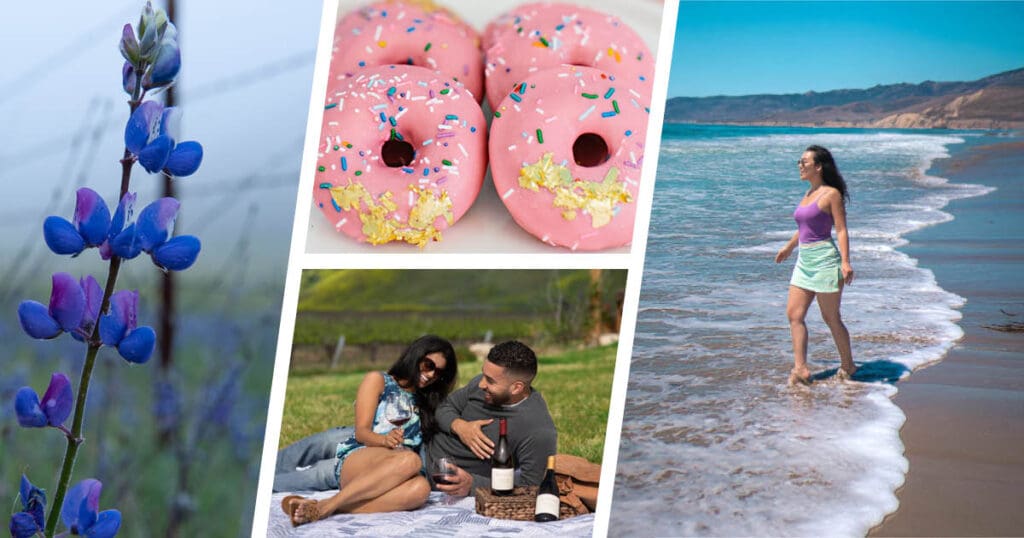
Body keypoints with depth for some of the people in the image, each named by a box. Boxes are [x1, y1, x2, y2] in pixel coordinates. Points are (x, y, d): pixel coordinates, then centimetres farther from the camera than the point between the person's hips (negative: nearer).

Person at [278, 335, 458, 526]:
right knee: (410, 461, -38)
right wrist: (385, 440, -20)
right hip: (354, 461, -3)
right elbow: (361, 432, 1)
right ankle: (325, 506, -42)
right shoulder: (378, 381, 15)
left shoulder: (426, 403, 31)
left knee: (420, 488, -37)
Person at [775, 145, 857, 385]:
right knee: (794, 314, -1)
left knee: (831, 318, 1)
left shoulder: (832, 194, -9)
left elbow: (841, 230, -13)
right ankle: (801, 368, -2)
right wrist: (789, 246, 43)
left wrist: (845, 262, -22)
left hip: (824, 259, -8)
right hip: (804, 260, 8)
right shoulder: (809, 194, 14)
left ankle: (848, 365, 16)